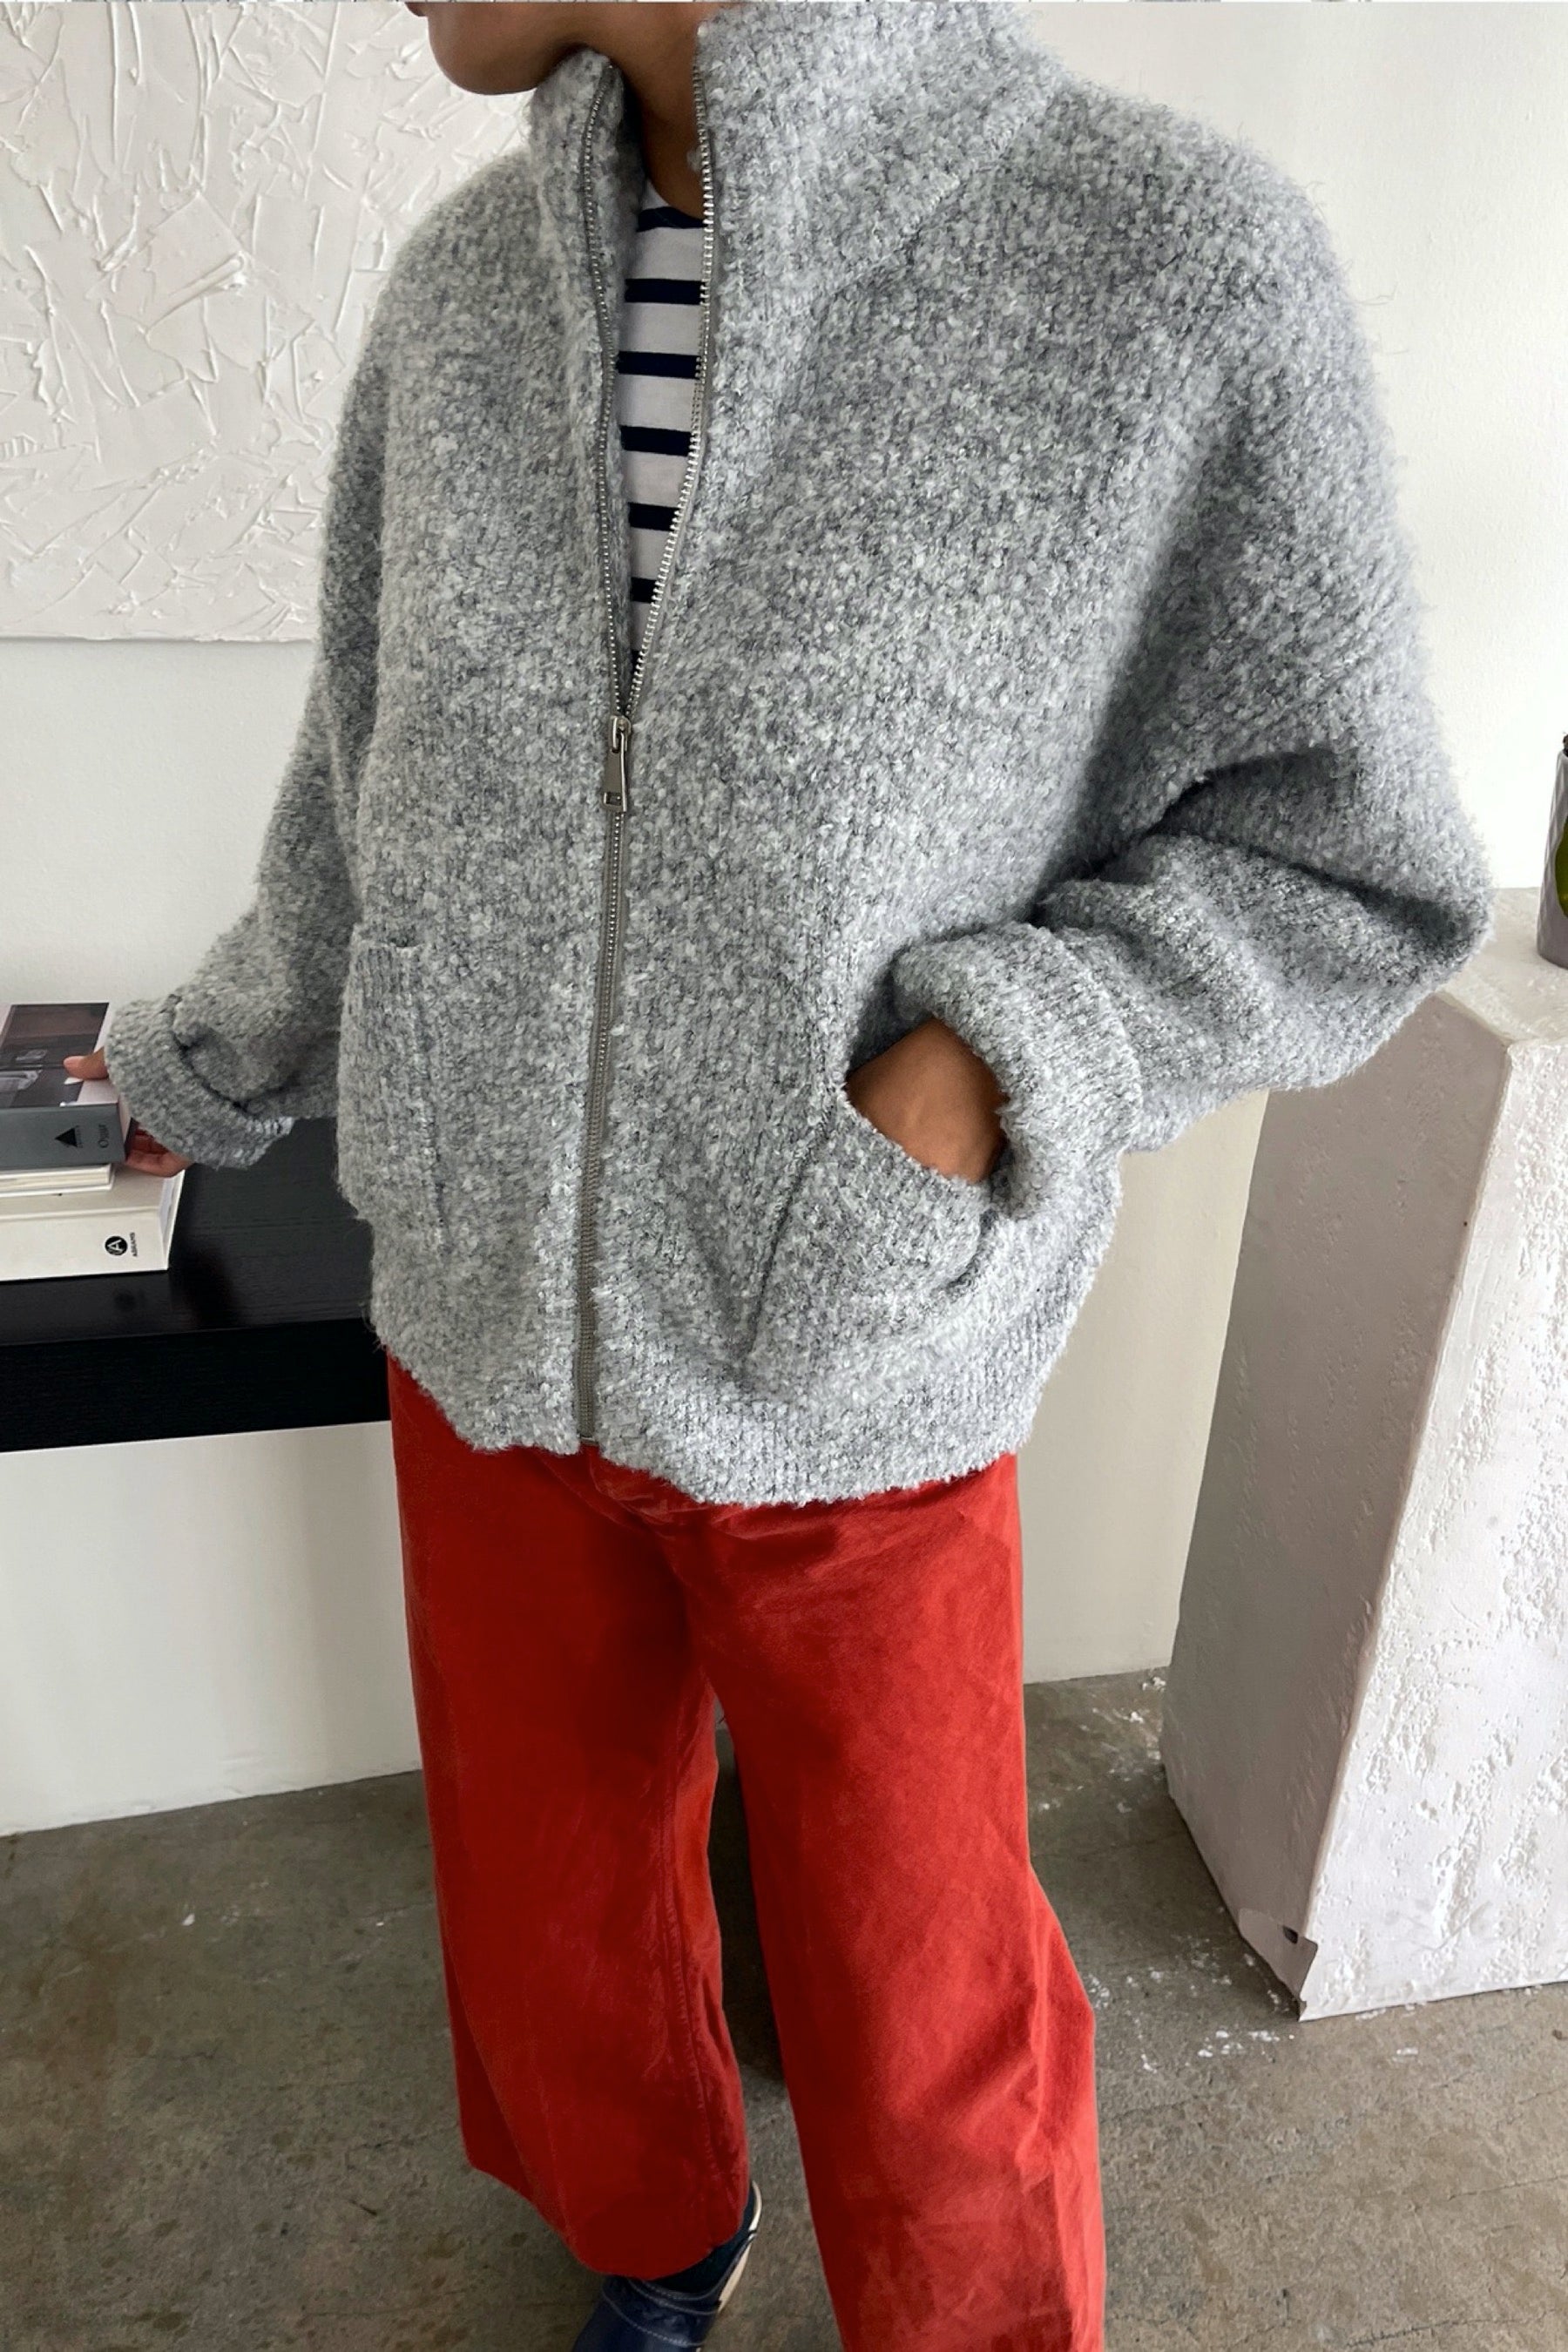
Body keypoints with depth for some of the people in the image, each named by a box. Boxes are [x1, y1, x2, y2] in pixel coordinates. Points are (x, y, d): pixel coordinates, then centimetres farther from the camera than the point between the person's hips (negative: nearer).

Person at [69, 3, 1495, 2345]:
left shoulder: (1181, 262, -15)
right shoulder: (461, 286, -1)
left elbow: (1355, 877, -8)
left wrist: (1003, 1056, -23)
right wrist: (208, 1074, 23)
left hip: (848, 1388, -3)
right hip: (487, 1331, 4)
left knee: (923, 2035, 14)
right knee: (553, 1905, 23)